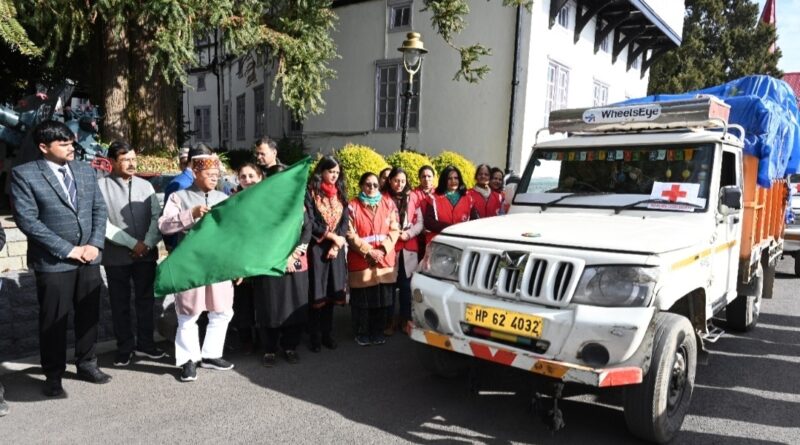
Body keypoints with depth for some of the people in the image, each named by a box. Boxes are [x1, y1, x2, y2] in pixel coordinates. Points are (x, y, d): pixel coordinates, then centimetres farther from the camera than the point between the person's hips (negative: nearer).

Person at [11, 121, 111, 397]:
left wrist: (95, 244, -7)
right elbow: (27, 220, -14)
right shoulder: (24, 174, -8)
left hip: (89, 258, 5)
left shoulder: (85, 170, 8)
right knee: (53, 321, 7)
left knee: (89, 315, 13)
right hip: (52, 261, -4)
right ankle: (53, 375, 23)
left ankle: (87, 364, 30)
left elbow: (99, 209, 7)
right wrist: (67, 250, -16)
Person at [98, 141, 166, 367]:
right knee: (120, 303, 9)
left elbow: (157, 217, 2)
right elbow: (102, 223, -12)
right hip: (116, 256, -3)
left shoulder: (145, 185, 6)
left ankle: (144, 344, 24)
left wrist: (147, 244, -12)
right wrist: (133, 244, -13)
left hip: (147, 254, 3)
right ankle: (124, 348, 22)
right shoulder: (101, 186, -6)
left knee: (146, 299, 10)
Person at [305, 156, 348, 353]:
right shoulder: (310, 193, -4)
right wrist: (332, 236, -12)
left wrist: (336, 244, -8)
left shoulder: (340, 194, 11)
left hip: (336, 249, 4)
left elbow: (345, 221, 6)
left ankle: (327, 334, 18)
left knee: (332, 292, 8)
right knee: (316, 293, -1)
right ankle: (315, 336, 9)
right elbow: (309, 222, -11)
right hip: (316, 248, -4)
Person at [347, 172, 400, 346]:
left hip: (385, 259, 2)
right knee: (362, 299, 2)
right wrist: (368, 251, -13)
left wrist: (383, 250, -9)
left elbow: (394, 230, 4)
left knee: (382, 299, 7)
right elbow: (351, 235, -5)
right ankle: (362, 334, 18)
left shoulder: (388, 203, 7)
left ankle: (378, 333, 22)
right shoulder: (353, 206, -1)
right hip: (360, 261, -2)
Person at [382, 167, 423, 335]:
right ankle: (390, 320, 13)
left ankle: (405, 319, 21)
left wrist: (408, 233, -9)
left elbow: (420, 223, 7)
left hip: (409, 249, 3)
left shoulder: (412, 198, 9)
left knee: (406, 285, 9)